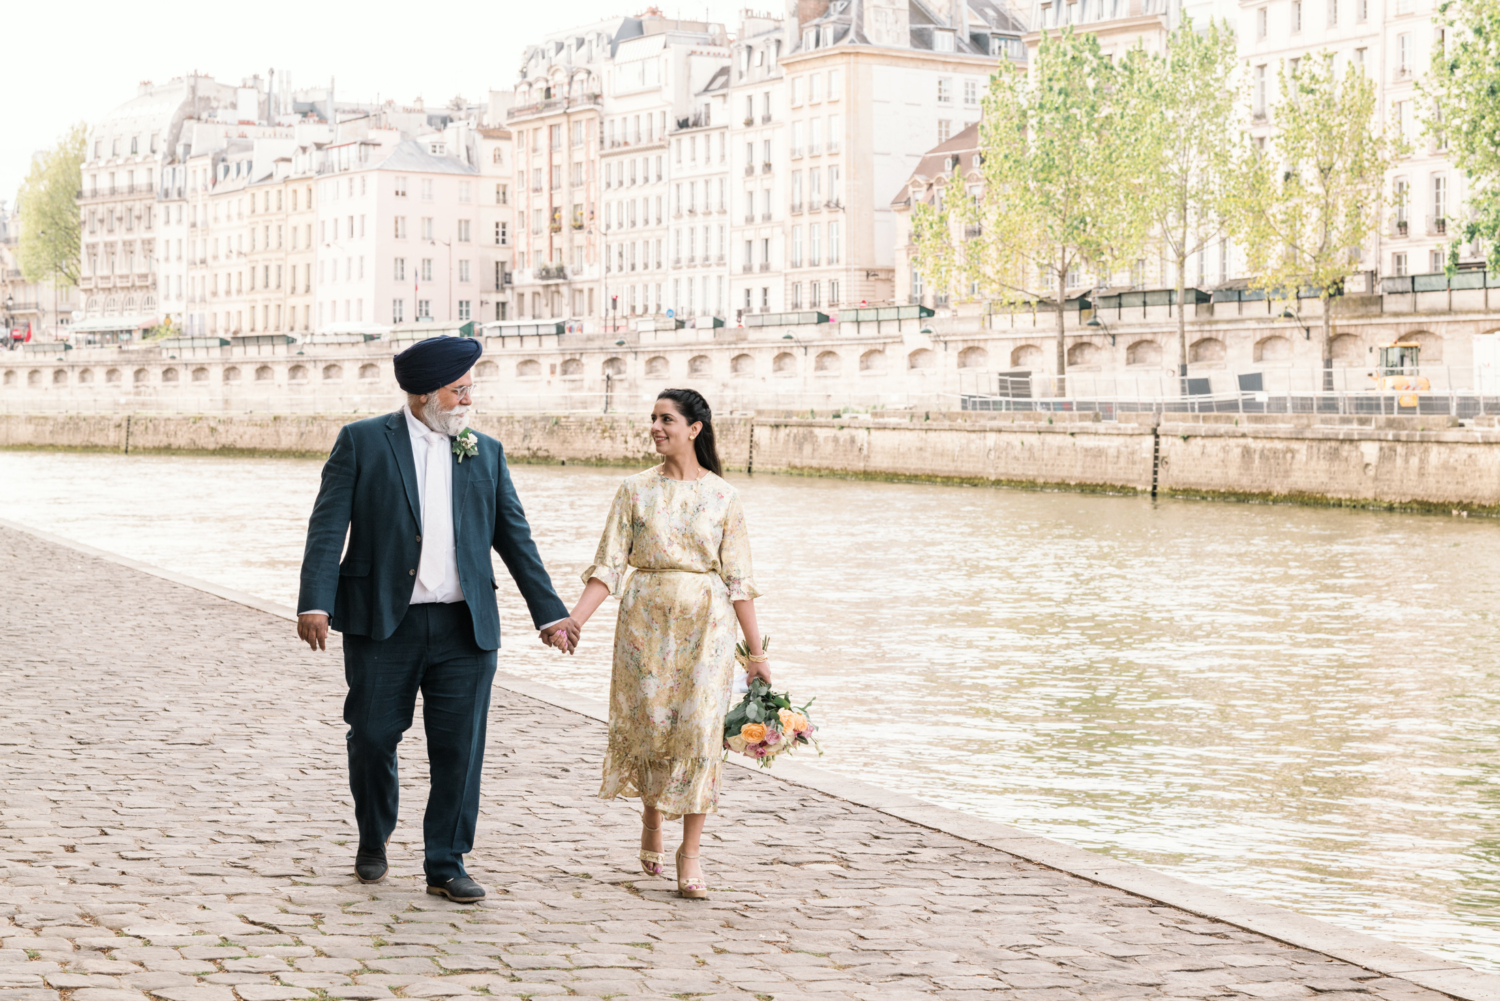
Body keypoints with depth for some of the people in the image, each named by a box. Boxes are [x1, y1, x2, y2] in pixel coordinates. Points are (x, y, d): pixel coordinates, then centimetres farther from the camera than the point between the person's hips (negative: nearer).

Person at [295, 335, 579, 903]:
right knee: (372, 738, 5)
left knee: (459, 749, 1)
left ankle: (446, 866, 11)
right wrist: (315, 603, -16)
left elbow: (515, 537, 14)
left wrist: (550, 614, 9)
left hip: (464, 627, 3)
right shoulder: (362, 443, 2)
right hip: (382, 622, -2)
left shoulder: (485, 453, 12)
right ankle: (373, 843, 29)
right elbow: (328, 527, -4)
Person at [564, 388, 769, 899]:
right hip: (646, 618, 1)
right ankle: (651, 817, 32)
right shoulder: (635, 489, 3)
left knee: (700, 726, -7)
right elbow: (609, 564, 0)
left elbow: (738, 578, 1)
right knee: (648, 721, 4)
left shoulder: (722, 496, 2)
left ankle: (691, 849, 0)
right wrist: (573, 619, -12)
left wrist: (757, 652, -1)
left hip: (706, 621, -1)